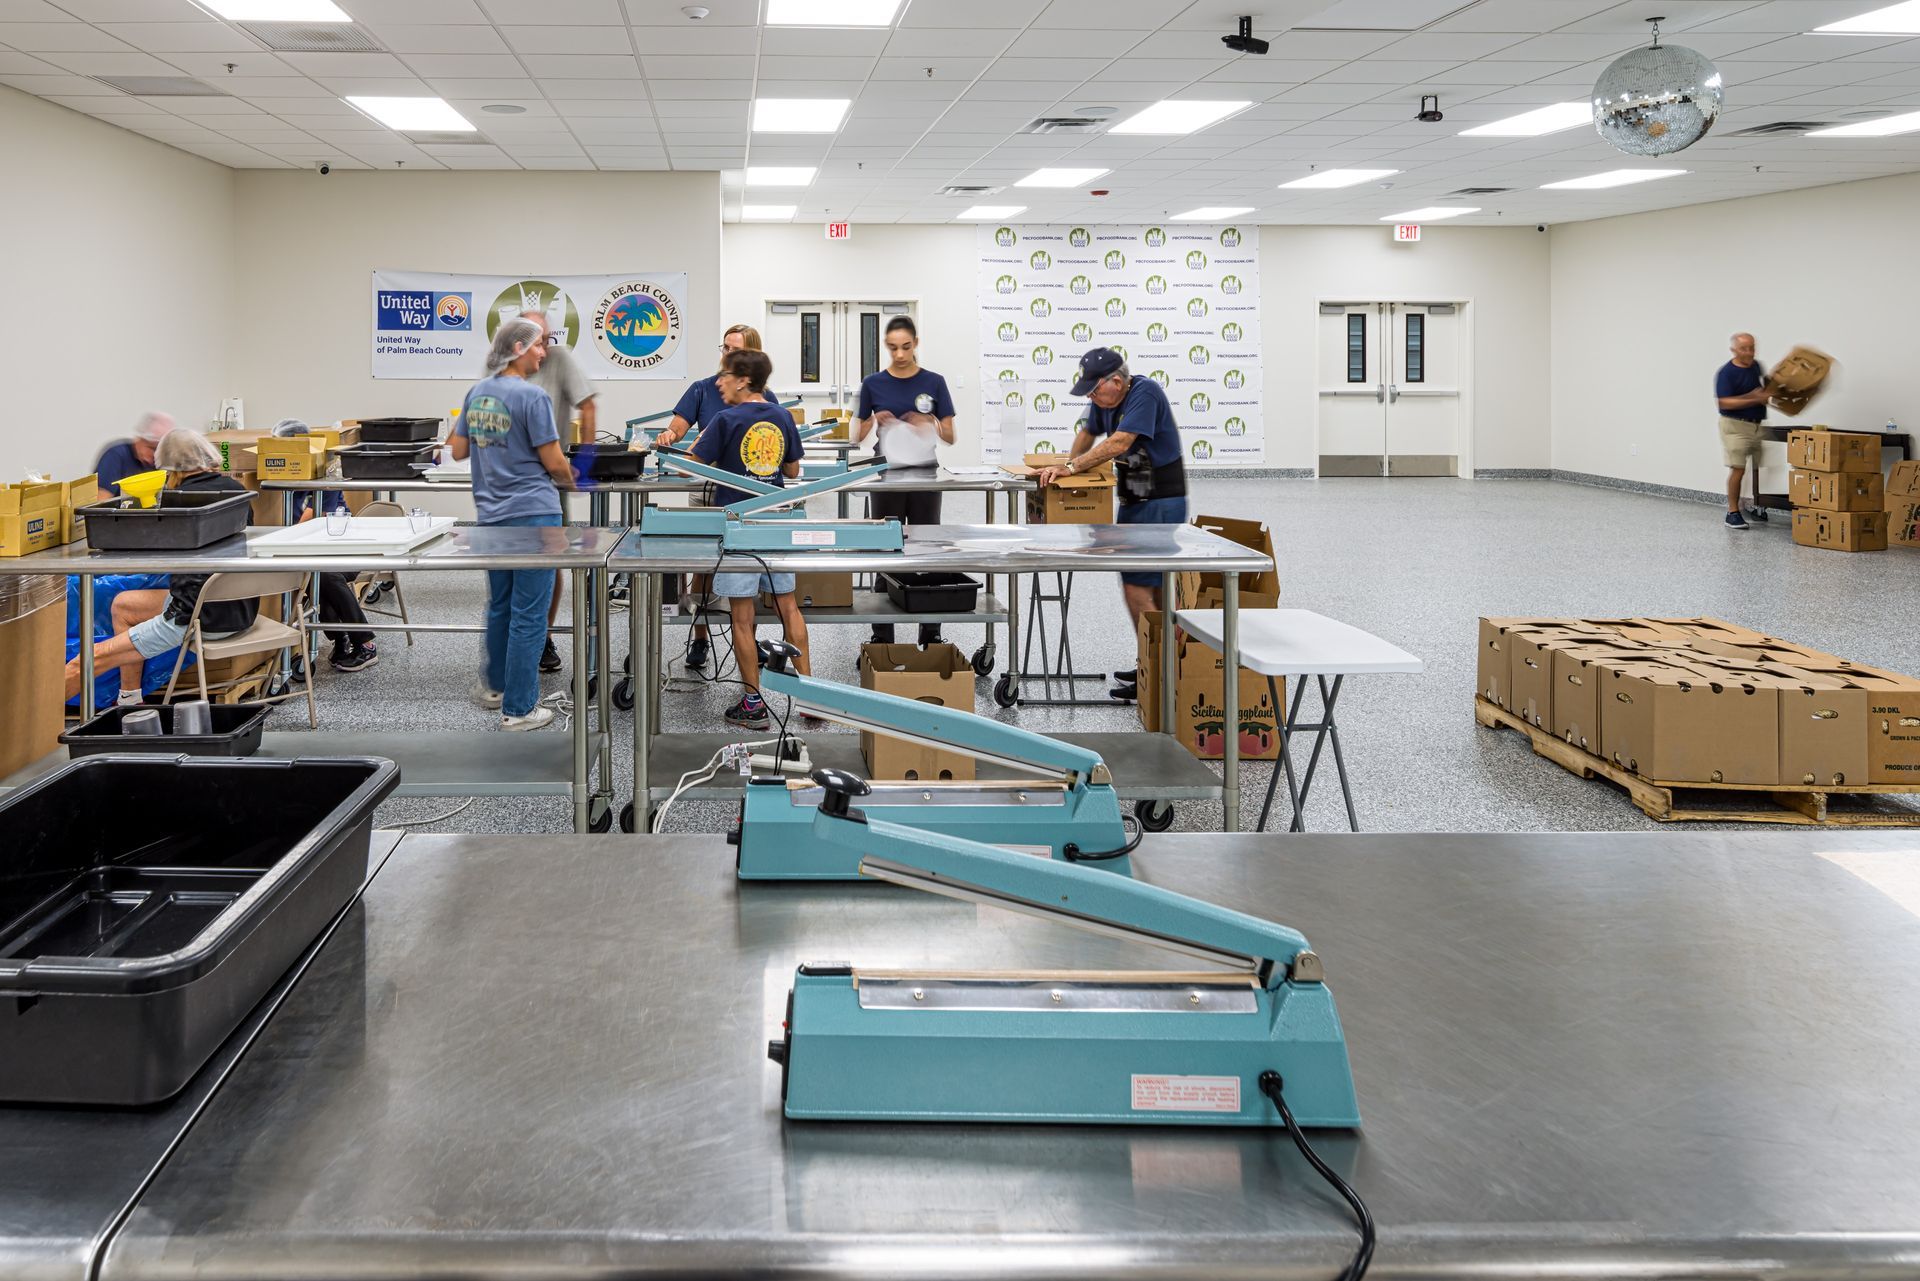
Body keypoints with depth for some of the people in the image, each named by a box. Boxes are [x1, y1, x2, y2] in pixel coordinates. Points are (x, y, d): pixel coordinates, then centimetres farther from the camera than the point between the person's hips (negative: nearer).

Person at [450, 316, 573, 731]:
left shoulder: (477, 393, 8)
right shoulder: (532, 397, -14)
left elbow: (458, 451, 15)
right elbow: (554, 462, -12)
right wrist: (569, 482, 9)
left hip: (492, 514, 8)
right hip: (533, 512, -8)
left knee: (499, 605, 21)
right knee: (529, 614, -3)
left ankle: (495, 686, 34)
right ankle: (518, 709, 0)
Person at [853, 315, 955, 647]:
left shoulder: (933, 382, 1)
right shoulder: (873, 383, 1)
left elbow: (950, 437, 1)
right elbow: (856, 436, 5)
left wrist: (929, 424, -17)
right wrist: (874, 422, -14)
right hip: (887, 474, 0)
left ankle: (930, 634, 12)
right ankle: (883, 636, 9)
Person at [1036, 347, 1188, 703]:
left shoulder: (1144, 393, -20)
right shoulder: (1104, 399, 6)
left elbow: (1119, 443, -29)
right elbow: (1088, 432, 24)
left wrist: (1072, 466, -28)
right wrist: (1068, 467, 10)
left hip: (1160, 503, -9)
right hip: (1134, 499, 9)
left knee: (1136, 584, -14)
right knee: (1151, 584, 14)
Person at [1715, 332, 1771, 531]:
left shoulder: (1758, 367, 10)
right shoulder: (1726, 372, -12)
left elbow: (1766, 390, 25)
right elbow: (1724, 402, -21)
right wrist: (1754, 399, -25)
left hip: (1758, 424, 7)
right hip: (1736, 425, -7)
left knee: (1759, 467, 7)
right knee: (1738, 468, -11)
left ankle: (1757, 507, 21)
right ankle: (1732, 512, -5)